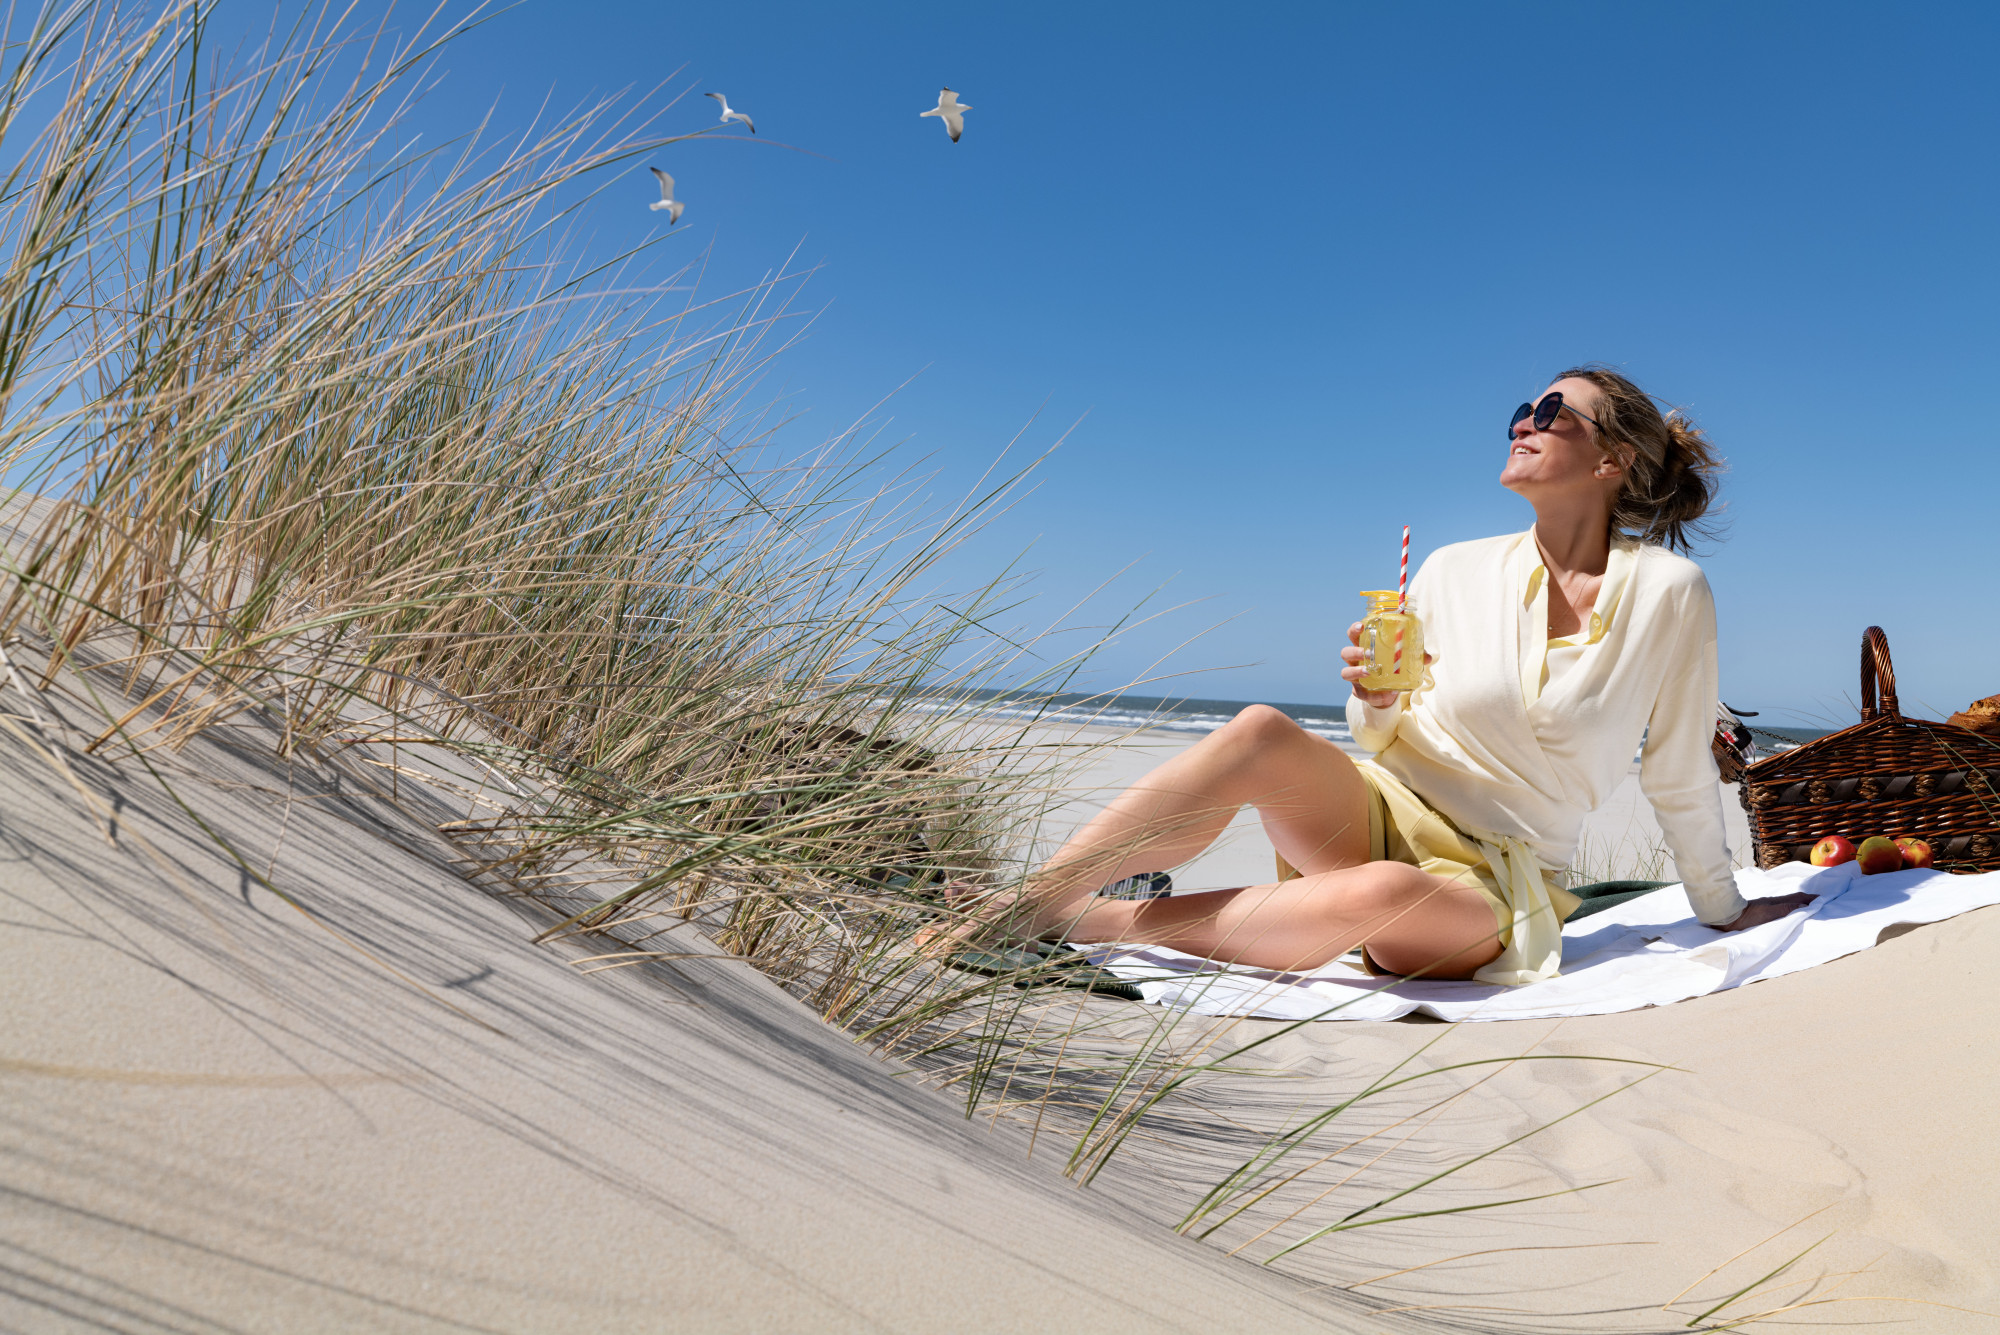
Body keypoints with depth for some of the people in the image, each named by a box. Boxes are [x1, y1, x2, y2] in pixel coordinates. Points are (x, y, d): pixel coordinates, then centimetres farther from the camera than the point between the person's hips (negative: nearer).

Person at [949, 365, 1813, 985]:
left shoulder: (1667, 592, -7)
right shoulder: (1455, 572, 2)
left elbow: (1680, 778, 4)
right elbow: (1384, 740, 9)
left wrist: (1723, 911, 14)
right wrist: (1376, 700, -14)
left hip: (1497, 882, -2)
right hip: (1384, 811, 2)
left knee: (1384, 895, -39)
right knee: (1261, 733, -31)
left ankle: (1081, 924, -27)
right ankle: (1027, 900, -29)